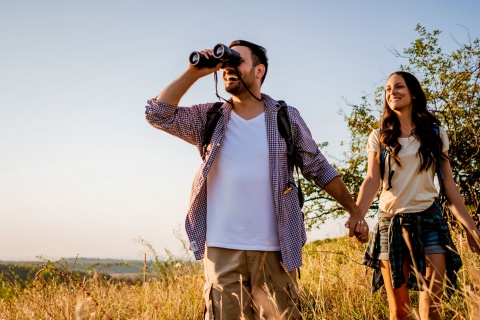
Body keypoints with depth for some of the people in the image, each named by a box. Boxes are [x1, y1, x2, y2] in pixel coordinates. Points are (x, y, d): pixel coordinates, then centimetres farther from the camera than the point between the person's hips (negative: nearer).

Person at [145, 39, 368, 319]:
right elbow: (158, 114, -4)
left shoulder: (287, 118, 2)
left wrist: (354, 211, 5)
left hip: (274, 249, -1)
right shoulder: (210, 118, 6)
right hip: (221, 249, 1)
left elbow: (319, 169, 8)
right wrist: (194, 73, -7)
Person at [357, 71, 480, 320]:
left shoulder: (435, 133, 8)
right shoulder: (379, 137, 5)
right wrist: (357, 215, -26)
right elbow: (372, 180, -7)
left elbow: (448, 183, 9)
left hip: (429, 220, 0)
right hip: (391, 223, 0)